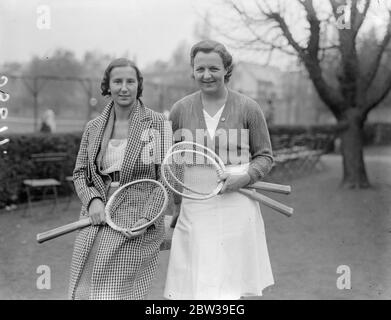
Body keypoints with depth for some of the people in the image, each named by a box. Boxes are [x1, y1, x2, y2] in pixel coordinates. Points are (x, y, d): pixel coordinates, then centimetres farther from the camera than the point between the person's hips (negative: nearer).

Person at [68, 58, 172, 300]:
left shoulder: (157, 123, -2)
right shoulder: (93, 127, 9)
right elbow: (80, 173, 13)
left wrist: (149, 215, -14)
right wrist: (92, 200, -6)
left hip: (137, 225, -3)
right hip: (97, 221, 4)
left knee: (121, 293, -1)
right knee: (83, 292, 5)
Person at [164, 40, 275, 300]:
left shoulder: (248, 108, -1)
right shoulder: (180, 110, 4)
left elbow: (265, 156, 6)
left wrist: (243, 178, -12)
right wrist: (178, 203, 7)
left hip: (237, 209, -1)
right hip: (194, 211, 1)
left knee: (230, 289, 4)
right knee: (191, 288, 2)